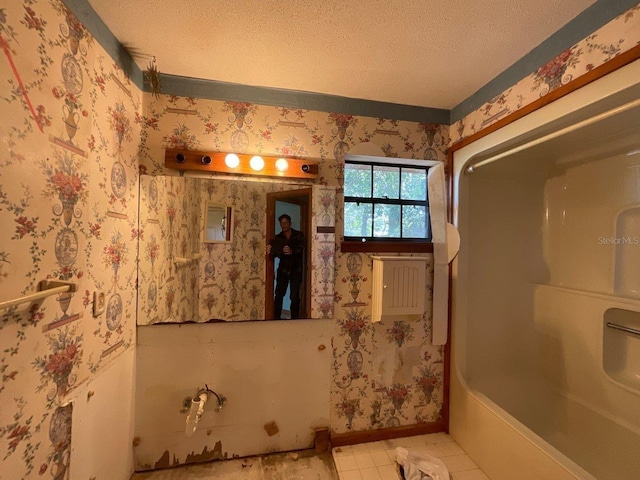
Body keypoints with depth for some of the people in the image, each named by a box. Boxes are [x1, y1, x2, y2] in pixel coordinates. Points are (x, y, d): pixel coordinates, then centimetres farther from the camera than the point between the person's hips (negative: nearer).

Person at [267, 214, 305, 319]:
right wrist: (271, 251, -27)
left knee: (294, 297, -2)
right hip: (283, 269, 2)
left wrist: (291, 251, -38)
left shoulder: (299, 235, -2)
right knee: (278, 295, -1)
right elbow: (277, 252, -4)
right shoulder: (278, 237, 6)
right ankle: (276, 318, 10)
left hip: (296, 270, -2)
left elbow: (301, 249, -17)